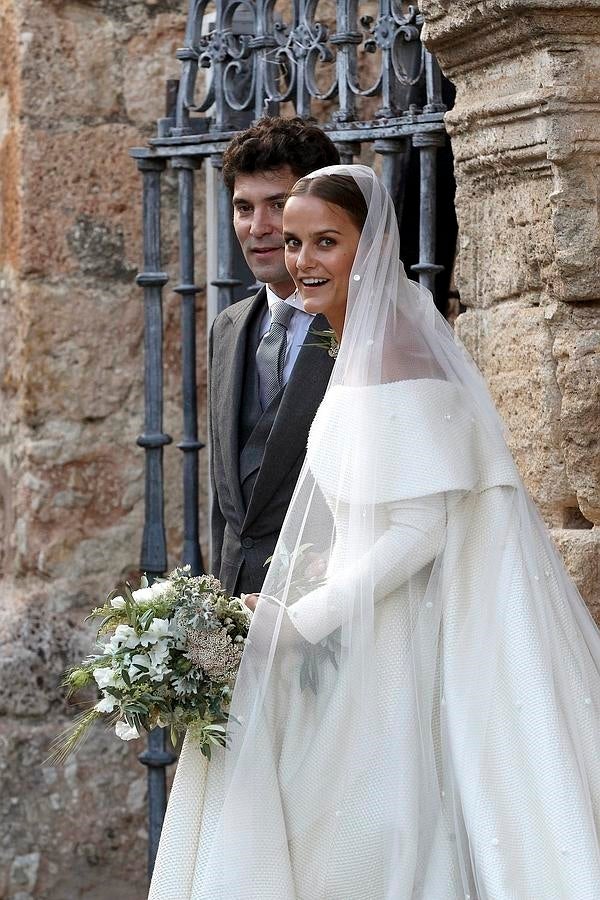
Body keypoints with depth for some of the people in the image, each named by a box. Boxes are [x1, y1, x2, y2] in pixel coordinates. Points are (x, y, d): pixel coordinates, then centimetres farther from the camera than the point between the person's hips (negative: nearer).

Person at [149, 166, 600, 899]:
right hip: (348, 635, 9)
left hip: (393, 641, -9)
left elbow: (421, 529, -21)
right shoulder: (354, 352, 12)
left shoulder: (398, 360, -17)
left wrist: (297, 622, -19)